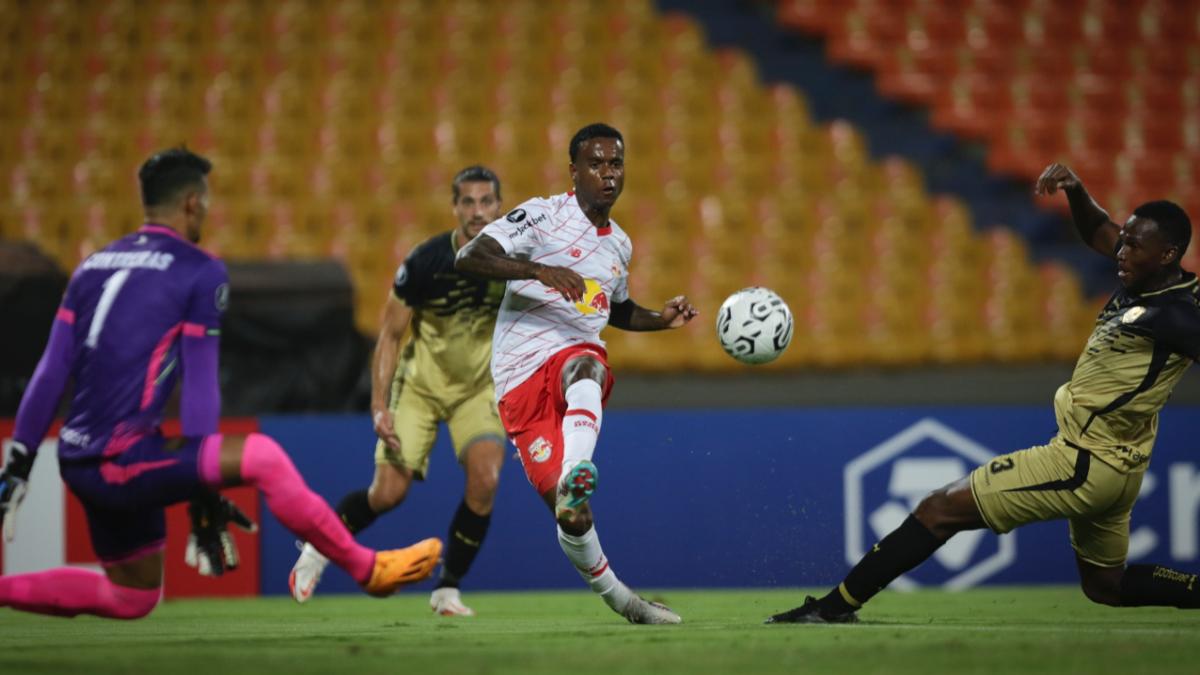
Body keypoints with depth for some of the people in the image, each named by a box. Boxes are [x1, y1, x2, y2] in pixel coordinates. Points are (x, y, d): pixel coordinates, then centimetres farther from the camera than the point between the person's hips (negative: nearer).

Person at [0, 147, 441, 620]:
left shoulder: (93, 266, 15)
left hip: (79, 463, 8)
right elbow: (199, 385, -5)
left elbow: (52, 371, 11)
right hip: (123, 458, -8)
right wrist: (204, 493, -1)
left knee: (133, 598, 19)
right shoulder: (200, 272, -4)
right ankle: (367, 568, -9)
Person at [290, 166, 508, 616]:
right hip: (420, 383, -1)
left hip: (478, 386, 1)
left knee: (484, 480, -22)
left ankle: (448, 590, -4)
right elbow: (389, 335, -13)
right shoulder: (425, 262, -21)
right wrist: (379, 405, -22)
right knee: (389, 492, -9)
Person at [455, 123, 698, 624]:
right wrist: (539, 270, -31)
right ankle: (617, 598, 11)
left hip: (579, 355, 4)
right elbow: (469, 258, -17)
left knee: (584, 367, -38)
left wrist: (662, 320, 16)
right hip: (522, 380, -4)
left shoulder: (619, 245, 18)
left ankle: (576, 477, -59)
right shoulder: (543, 216, -4)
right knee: (572, 517, -12)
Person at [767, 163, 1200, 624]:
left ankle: (835, 607, -2)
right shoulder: (1142, 281, 6)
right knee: (1105, 585, 27)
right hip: (1110, 467, 10)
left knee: (940, 510, -7)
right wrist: (1075, 192, 5)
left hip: (1085, 464, -10)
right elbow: (1096, 231, 21)